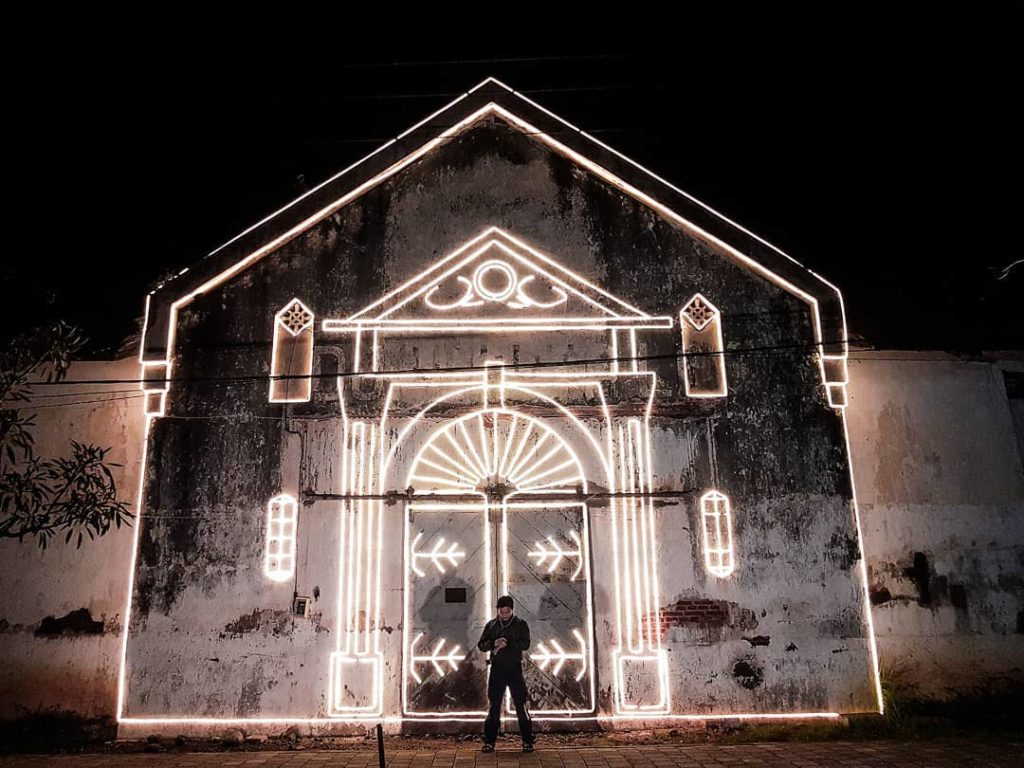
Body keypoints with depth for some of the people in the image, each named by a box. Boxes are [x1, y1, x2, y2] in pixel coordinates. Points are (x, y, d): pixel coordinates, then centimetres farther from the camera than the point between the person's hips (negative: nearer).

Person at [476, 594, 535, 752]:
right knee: (493, 707, 7)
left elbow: (525, 644, -12)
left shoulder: (521, 624, 1)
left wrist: (508, 644, -24)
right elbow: (481, 645, 3)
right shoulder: (491, 625, 7)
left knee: (521, 705, -1)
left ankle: (527, 741, 7)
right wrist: (493, 643, -17)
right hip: (496, 669, 2)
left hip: (514, 669, -2)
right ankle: (489, 742, 15)